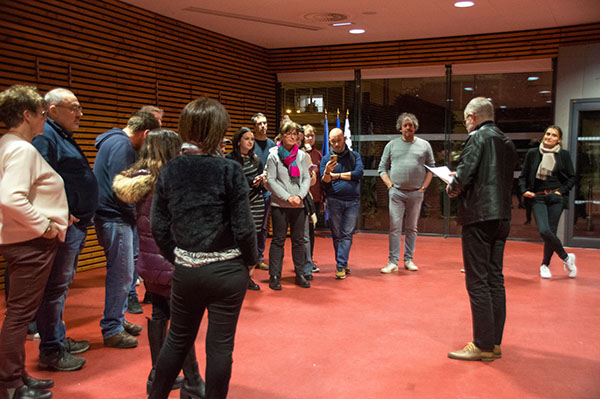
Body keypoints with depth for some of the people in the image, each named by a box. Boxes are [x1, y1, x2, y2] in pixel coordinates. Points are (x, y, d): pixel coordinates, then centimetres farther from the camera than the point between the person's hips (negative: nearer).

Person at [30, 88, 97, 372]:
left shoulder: (63, 136, 19)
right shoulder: (45, 136, -14)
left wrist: (80, 219, 19)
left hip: (75, 225, 11)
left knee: (62, 284, 18)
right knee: (55, 287, -3)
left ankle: (59, 339, 30)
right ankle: (51, 352, 7)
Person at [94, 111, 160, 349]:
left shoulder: (115, 141, 16)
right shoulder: (122, 145, -17)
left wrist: (132, 213, 11)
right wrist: (135, 213, -10)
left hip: (114, 217, 11)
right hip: (115, 219, -11)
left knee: (121, 273, 18)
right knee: (122, 274, -3)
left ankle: (117, 320, 29)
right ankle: (112, 330, 7)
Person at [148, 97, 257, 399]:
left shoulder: (169, 171, -1)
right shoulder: (230, 170, -13)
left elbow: (159, 227, 1)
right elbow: (243, 227, -12)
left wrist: (177, 258, 14)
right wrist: (252, 259, 5)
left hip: (185, 270, 4)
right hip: (227, 271, -4)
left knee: (178, 339, 21)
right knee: (220, 344, 10)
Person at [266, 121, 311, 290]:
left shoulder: (301, 155, 9)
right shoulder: (274, 156, -1)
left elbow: (307, 178, 7)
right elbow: (271, 180, -6)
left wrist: (300, 195, -9)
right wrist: (287, 197, -13)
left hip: (298, 205, 3)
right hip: (279, 205, -3)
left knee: (299, 240, 8)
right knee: (278, 240, 0)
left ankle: (300, 274, 17)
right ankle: (274, 276, 7)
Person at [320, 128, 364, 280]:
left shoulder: (354, 156, 9)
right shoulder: (326, 159, 8)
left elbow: (359, 173, -7)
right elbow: (324, 183, 0)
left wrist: (337, 175, -4)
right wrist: (327, 172, -22)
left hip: (353, 200, 0)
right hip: (334, 200, 0)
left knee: (347, 234, -5)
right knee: (337, 235, 3)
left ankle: (341, 265, -3)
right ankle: (343, 265, 13)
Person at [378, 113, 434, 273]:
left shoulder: (424, 145, 8)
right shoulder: (391, 145, 7)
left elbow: (431, 168, 9)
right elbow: (382, 168, 8)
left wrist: (424, 187, -1)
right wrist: (390, 185, -3)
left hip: (416, 193, 1)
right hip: (396, 192, -1)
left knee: (412, 228, 7)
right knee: (395, 227, -6)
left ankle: (408, 260, 15)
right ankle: (393, 261, -3)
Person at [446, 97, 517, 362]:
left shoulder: (478, 137, -9)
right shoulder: (507, 142, 15)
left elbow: (464, 175, -20)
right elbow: (506, 179, 17)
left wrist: (452, 189, 2)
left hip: (479, 215, -8)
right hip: (502, 216, 8)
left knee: (477, 281, -2)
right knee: (495, 278, 12)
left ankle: (483, 345, 3)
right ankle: (495, 342, 19)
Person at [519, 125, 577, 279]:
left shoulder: (564, 155, 5)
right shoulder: (533, 153, 5)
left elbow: (571, 178, 11)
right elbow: (523, 176, 11)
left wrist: (561, 191, -2)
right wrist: (524, 190, -4)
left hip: (556, 198, 0)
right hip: (538, 198, 0)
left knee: (551, 232, -3)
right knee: (544, 231, -16)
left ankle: (545, 265, 20)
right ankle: (566, 258, 8)